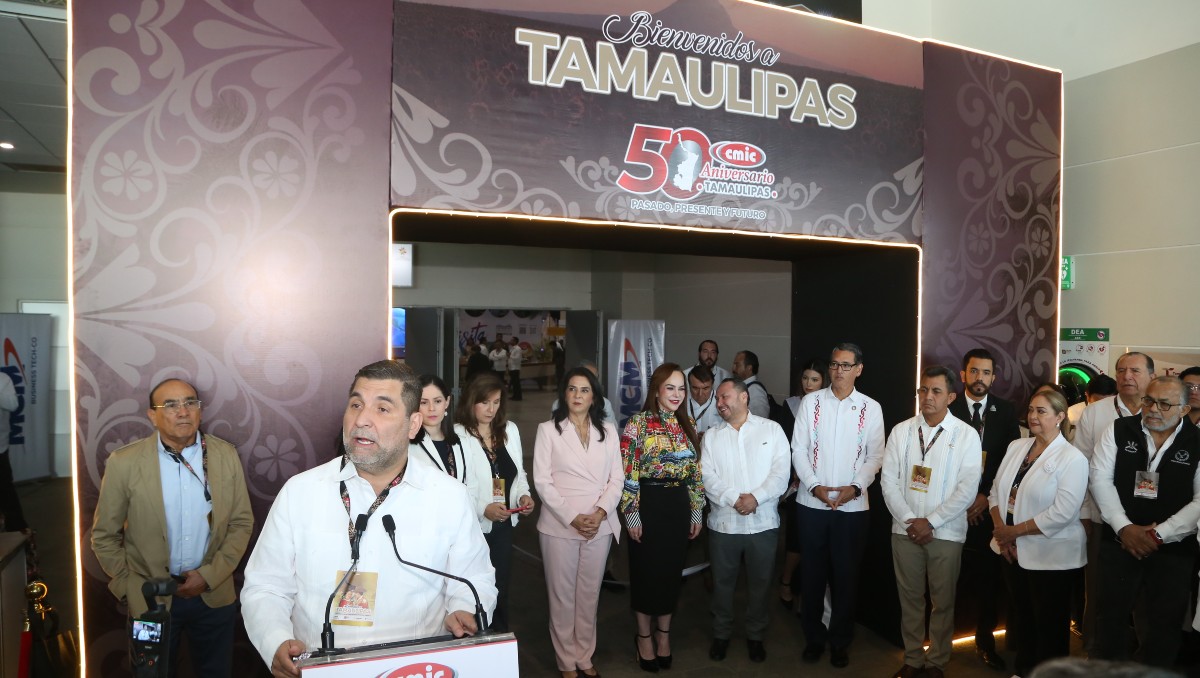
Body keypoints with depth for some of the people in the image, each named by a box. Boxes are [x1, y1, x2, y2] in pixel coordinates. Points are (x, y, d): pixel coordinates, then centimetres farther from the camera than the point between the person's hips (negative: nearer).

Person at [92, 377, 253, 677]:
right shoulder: (124, 463, -9)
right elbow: (104, 535, 1)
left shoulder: (226, 455, -5)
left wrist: (210, 575, -8)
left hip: (214, 594, 1)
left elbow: (241, 522, 0)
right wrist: (128, 586, -3)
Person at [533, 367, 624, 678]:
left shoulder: (608, 431, 7)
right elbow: (542, 481, -7)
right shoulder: (548, 430, -2)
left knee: (589, 593, 12)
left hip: (600, 525, 3)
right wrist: (572, 518, -14)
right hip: (559, 526, -2)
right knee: (562, 595, 7)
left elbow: (617, 478, 4)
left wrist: (601, 512, -11)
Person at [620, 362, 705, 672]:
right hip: (648, 504, -5)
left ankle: (663, 634, 31)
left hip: (678, 505, 5)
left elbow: (696, 472, 10)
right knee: (646, 571, 7)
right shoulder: (637, 424, -10)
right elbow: (627, 474, -11)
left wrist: (697, 511, 9)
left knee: (671, 571, 13)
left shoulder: (687, 425, 7)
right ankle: (644, 636, 25)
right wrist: (631, 513, -13)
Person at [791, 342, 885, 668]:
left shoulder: (871, 408, 1)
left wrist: (855, 487, -13)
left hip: (853, 506, 0)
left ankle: (840, 641, 27)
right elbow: (798, 449, -1)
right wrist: (814, 486, -12)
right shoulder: (810, 402, 0)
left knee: (846, 574, 10)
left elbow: (875, 455, 0)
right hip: (812, 503, 0)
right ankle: (813, 637, 27)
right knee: (812, 572, 10)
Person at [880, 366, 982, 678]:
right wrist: (909, 520, -9)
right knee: (910, 598, 13)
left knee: (943, 601, 10)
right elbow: (889, 480, 0)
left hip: (945, 533, -2)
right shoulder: (901, 431, 2)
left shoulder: (966, 435, -6)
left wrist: (931, 522, -13)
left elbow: (968, 488, -10)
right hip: (905, 530, 2)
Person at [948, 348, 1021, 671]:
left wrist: (987, 496, -4)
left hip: (991, 507, 2)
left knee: (989, 577, 4)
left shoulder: (1006, 411, 6)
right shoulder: (948, 409, 0)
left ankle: (985, 639, 20)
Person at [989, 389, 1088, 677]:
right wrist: (1000, 530, -8)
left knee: (1049, 625, 10)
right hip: (1014, 552, 6)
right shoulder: (1016, 447, 5)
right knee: (1021, 617, 20)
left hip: (1051, 557, -6)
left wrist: (1015, 531, -16)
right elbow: (997, 491, 6)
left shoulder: (1072, 458, -13)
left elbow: (1062, 513, -21)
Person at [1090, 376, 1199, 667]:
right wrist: (1124, 527, -12)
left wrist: (1158, 534, -13)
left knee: (1163, 625, 10)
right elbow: (1100, 478, -3)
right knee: (1110, 616, 11)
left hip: (1174, 548, -1)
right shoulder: (1118, 430, -1)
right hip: (1119, 541, 1)